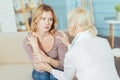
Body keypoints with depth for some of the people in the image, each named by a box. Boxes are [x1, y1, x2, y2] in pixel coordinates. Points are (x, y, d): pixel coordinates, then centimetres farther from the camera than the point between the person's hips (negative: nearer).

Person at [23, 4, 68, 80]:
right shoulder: (28, 40, -19)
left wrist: (49, 60, -36)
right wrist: (35, 46, -33)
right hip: (40, 73, 0)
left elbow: (64, 65, -17)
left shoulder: (59, 36, -21)